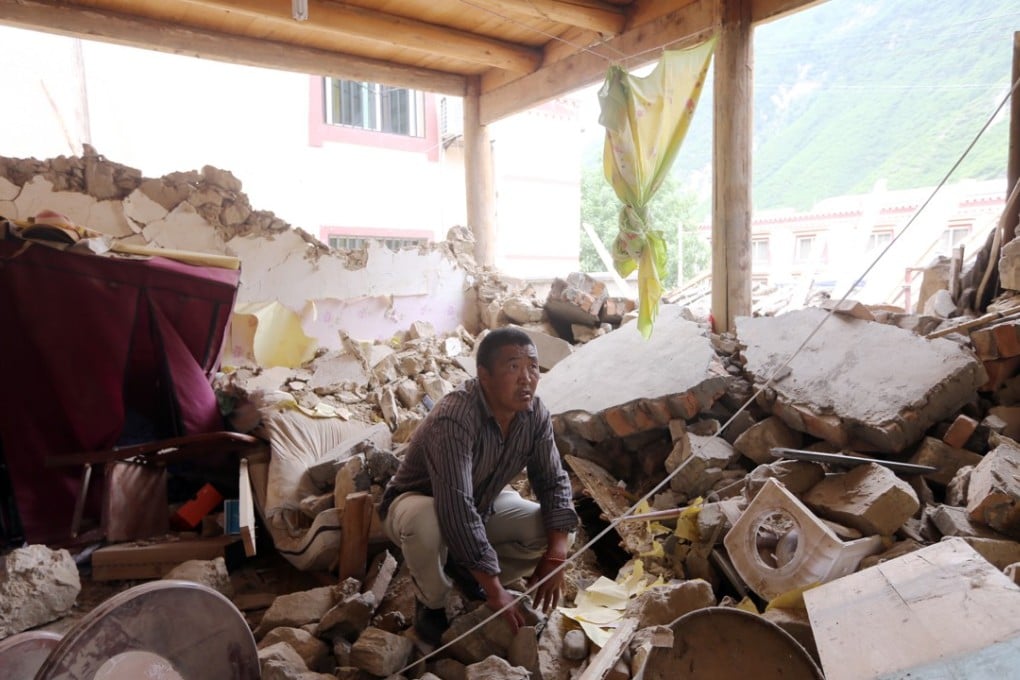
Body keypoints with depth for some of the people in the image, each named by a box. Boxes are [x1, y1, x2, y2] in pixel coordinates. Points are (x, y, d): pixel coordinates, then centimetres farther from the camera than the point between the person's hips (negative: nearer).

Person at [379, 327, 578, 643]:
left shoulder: (535, 414, -17)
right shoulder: (453, 418, -38)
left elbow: (553, 482, -9)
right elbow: (456, 510, -43)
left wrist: (556, 556, -23)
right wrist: (495, 591, -40)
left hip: (484, 503, 6)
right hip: (417, 501, -5)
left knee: (557, 531, -12)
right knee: (424, 522, -40)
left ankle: (466, 569, 10)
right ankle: (432, 604, -6)